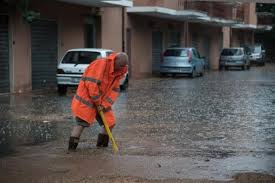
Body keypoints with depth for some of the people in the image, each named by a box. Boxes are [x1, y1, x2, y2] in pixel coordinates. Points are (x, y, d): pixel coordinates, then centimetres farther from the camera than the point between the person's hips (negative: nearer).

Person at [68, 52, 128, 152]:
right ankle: (71, 147, -8)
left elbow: (114, 90, 1)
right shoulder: (100, 64, -21)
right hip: (87, 99, -8)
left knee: (110, 122, 7)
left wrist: (104, 105, -12)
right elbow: (91, 84, -26)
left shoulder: (118, 72, 4)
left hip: (101, 102, 8)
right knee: (81, 123, -15)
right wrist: (98, 102, -17)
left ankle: (101, 144, 22)